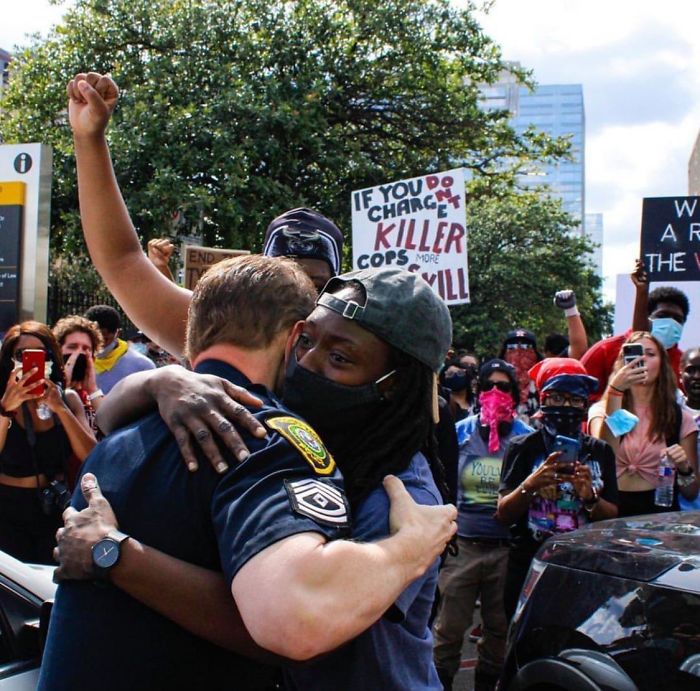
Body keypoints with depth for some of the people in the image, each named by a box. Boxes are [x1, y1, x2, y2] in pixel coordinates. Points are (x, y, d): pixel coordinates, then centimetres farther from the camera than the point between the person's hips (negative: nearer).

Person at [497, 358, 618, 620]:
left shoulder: (600, 451, 7)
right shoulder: (523, 447, 0)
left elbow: (613, 517, 2)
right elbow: (503, 514, -7)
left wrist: (590, 497, -17)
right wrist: (531, 484, -23)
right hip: (529, 568, -1)